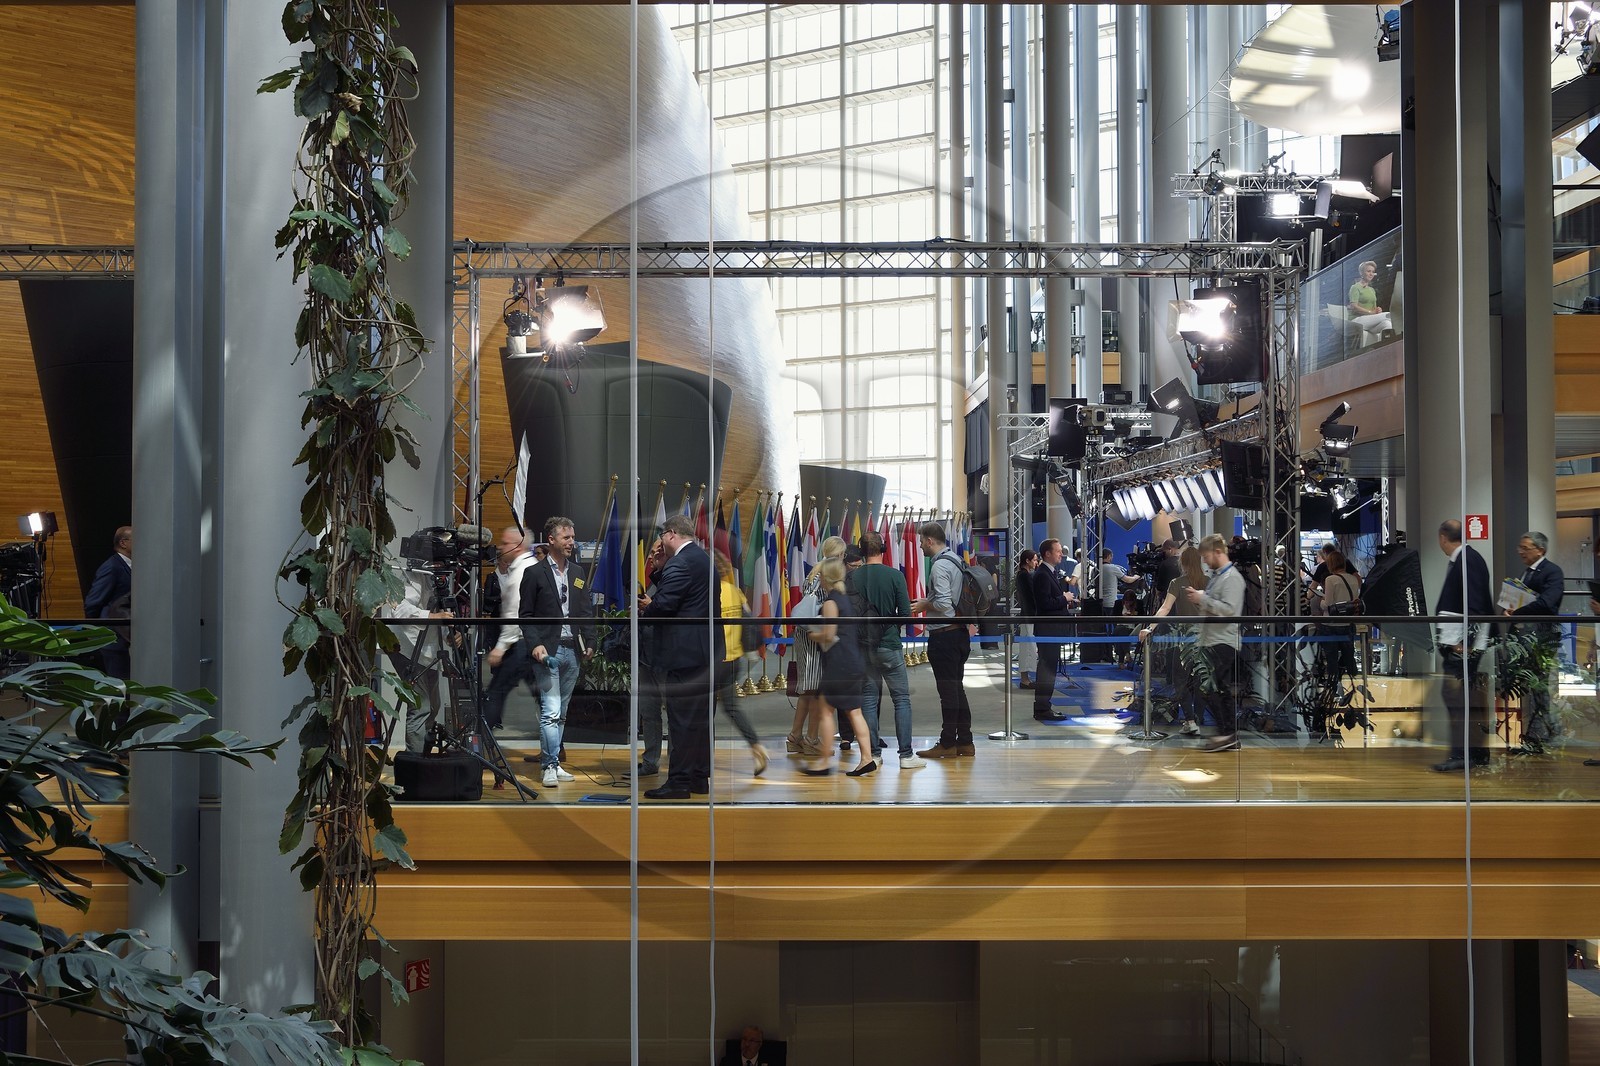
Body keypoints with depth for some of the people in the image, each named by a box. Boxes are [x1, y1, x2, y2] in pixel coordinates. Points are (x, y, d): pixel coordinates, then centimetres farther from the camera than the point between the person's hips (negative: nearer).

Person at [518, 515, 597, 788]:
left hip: (573, 651, 5)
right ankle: (549, 767, -7)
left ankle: (552, 762, 16)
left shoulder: (578, 573, 14)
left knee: (561, 713, 9)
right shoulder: (534, 573, -2)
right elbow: (525, 614, -3)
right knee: (550, 711, -10)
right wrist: (535, 644, -13)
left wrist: (589, 642, 6)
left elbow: (587, 611, 15)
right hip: (548, 651, -5)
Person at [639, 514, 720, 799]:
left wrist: (645, 610, -1)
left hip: (683, 652, -10)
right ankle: (700, 778, 20)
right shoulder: (704, 559, 16)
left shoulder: (681, 563, -15)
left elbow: (663, 605, -21)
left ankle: (679, 782, -1)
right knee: (701, 716, 13)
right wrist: (658, 570, 11)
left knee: (682, 719, -5)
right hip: (707, 649, 10)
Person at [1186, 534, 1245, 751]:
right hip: (1211, 641, 10)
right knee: (1222, 691, 10)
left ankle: (1227, 733, -6)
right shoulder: (1216, 576, 18)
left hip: (1223, 642, -10)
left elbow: (1229, 609, -22)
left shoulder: (1232, 578, -11)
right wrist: (1198, 601, 9)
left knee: (1211, 688, -12)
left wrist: (1203, 599, -17)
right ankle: (1231, 737, 14)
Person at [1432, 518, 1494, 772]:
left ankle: (1461, 753, -8)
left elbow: (1474, 605, -19)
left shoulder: (1468, 560, -13)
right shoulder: (1459, 559, 16)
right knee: (1467, 695, 13)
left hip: (1464, 642, -10)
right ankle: (1478, 752, 19)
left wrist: (1466, 642, -21)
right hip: (1456, 641, 10)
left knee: (1454, 693, -10)